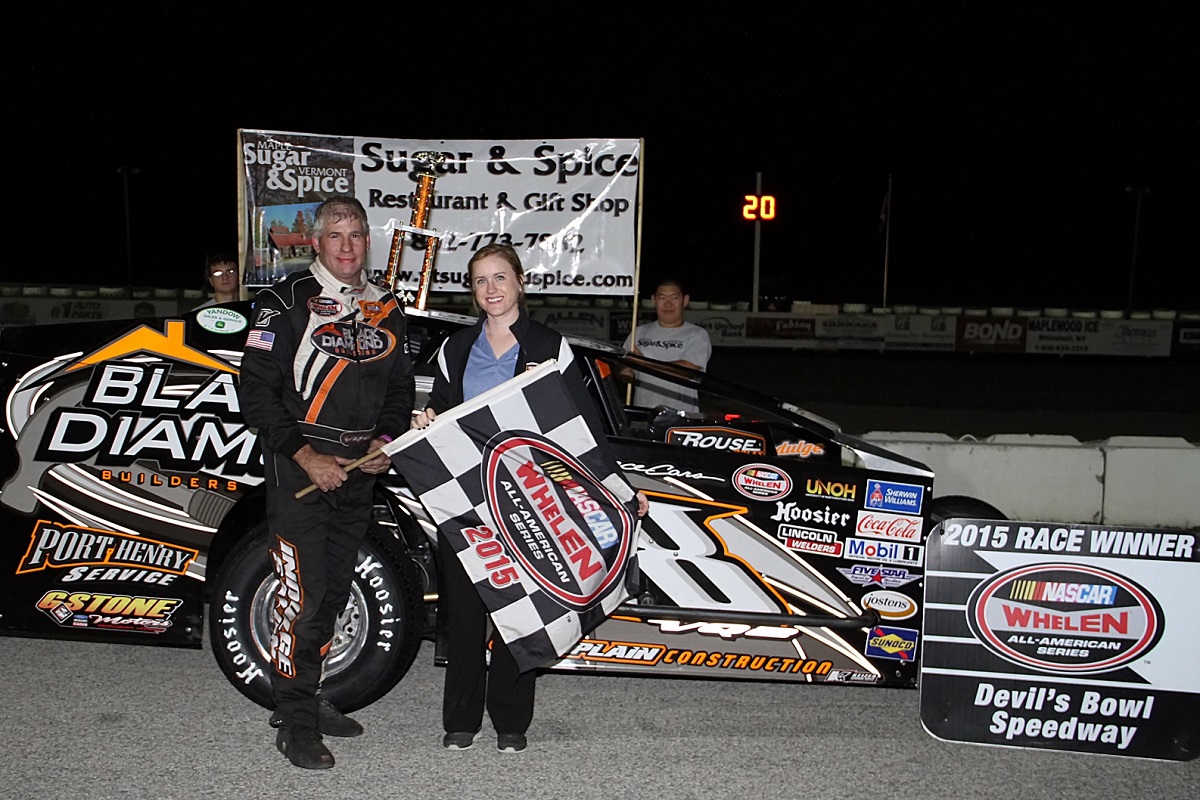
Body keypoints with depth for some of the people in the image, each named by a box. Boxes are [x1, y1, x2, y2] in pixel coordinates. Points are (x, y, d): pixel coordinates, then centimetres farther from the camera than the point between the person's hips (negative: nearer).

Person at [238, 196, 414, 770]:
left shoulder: (386, 310, 12)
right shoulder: (287, 302, -5)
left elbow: (401, 389, 19)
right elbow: (255, 390, -10)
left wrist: (387, 441, 0)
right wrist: (306, 456, -17)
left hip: (359, 468, 6)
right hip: (300, 464, -6)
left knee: (334, 591, 14)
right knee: (302, 592, -6)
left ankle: (309, 696, 29)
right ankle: (295, 722, 6)